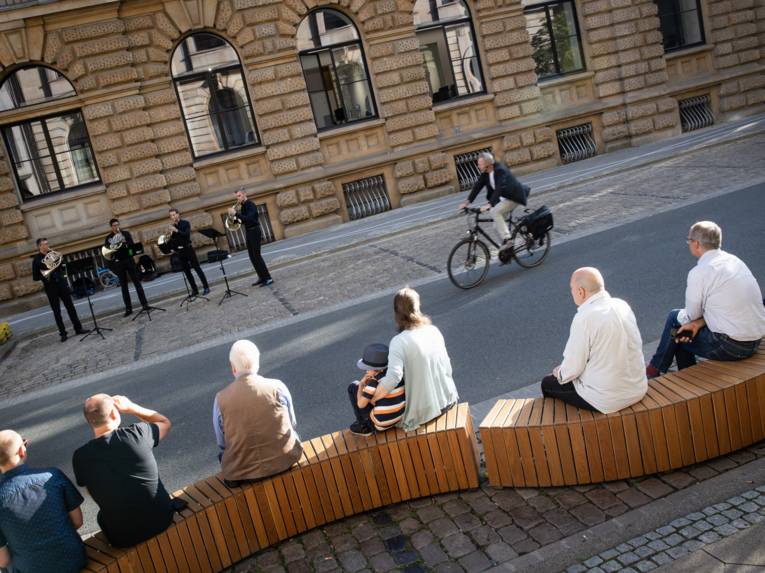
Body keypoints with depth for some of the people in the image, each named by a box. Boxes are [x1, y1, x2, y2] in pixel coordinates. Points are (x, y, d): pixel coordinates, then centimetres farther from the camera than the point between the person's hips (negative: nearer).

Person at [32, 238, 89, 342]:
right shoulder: (36, 260, -2)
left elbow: (62, 267, 10)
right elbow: (35, 277, -4)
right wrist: (44, 275, -20)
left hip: (61, 283, 3)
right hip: (50, 287, -3)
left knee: (70, 306, 5)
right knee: (56, 311, 2)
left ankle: (78, 328, 12)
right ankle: (63, 333, 7)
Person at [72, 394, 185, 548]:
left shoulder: (80, 457, -11)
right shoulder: (136, 433, -15)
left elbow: (92, 491, 7)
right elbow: (165, 422, 8)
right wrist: (130, 407, 6)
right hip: (161, 520, 0)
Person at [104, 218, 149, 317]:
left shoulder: (126, 234, 7)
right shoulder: (108, 238, 8)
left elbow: (132, 245, -3)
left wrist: (125, 242, -21)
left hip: (128, 260, -1)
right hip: (118, 263, 1)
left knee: (136, 282, -2)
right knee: (123, 286, 3)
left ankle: (144, 303, 0)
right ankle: (128, 308, 5)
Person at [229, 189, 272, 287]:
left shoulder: (251, 205, -14)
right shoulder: (242, 207, 12)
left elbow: (248, 219, -28)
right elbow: (243, 221, 14)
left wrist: (236, 214, -31)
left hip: (254, 231, -9)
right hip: (248, 232, 9)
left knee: (256, 255, -12)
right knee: (252, 257, 9)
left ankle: (268, 278, -11)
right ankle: (262, 277, 16)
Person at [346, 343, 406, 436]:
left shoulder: (375, 381, -23)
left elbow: (361, 404, -15)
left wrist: (361, 384, -2)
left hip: (380, 424, -7)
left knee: (353, 387, 4)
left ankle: (364, 426, 12)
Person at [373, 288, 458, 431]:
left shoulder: (399, 342, -20)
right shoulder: (434, 330, -3)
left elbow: (392, 379, -32)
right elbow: (447, 367, 5)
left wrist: (370, 400, -19)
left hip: (425, 412, -6)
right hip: (448, 400, 6)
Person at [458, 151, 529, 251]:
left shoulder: (500, 170, -28)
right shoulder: (485, 172, -5)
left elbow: (499, 189, -39)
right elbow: (478, 185, -5)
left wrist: (489, 204, -49)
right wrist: (467, 201, -14)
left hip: (513, 197, -9)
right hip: (504, 198, 9)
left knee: (495, 212, -27)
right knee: (497, 226, 5)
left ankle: (507, 239, -23)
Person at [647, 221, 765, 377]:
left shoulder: (699, 272, -17)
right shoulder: (733, 260, 8)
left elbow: (692, 314, -4)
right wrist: (697, 323, 1)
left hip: (731, 347, -8)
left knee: (675, 318, 9)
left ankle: (654, 371, 26)